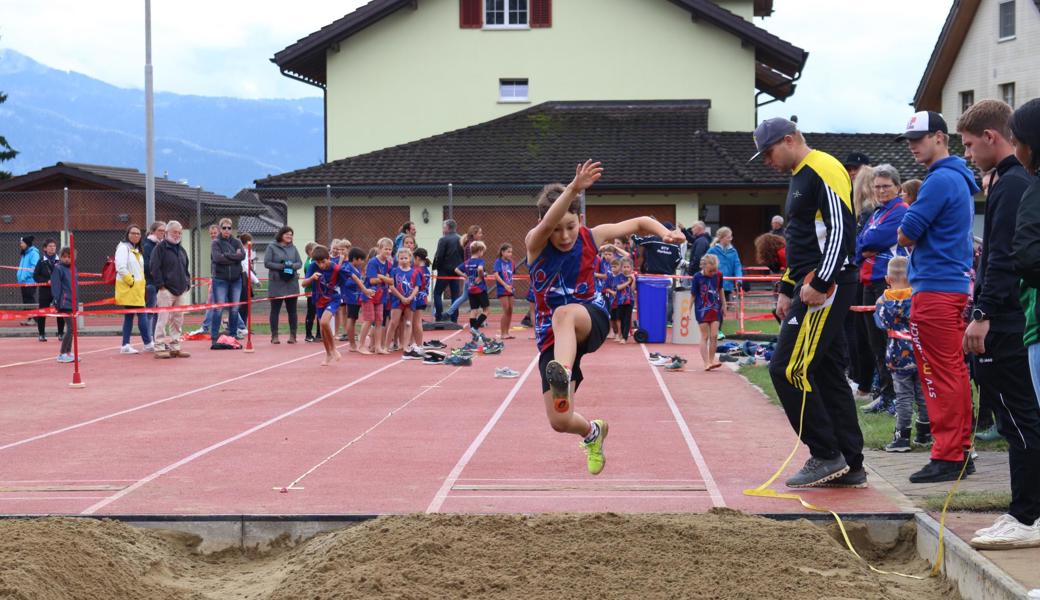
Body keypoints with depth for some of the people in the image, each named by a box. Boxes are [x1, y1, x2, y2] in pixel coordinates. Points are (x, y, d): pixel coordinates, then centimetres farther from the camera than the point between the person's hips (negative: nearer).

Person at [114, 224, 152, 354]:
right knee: (142, 315, -9)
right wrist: (131, 281, -16)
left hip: (138, 288, 9)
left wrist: (141, 283, 12)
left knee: (129, 316, 9)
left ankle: (126, 346, 10)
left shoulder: (137, 250, 18)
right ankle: (148, 344, -5)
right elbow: (121, 268, -19)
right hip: (128, 289, -9)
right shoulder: (123, 248, -9)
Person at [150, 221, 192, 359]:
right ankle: (160, 348, -7)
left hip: (181, 291, 7)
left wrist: (187, 283, 12)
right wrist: (160, 284, -15)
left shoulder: (181, 249, 19)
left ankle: (175, 347, 14)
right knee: (163, 319, -9)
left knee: (178, 321, 8)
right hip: (166, 290, -7)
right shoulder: (160, 247, -4)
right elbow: (154, 267, -11)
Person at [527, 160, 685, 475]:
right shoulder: (535, 243, -12)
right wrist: (574, 188, -54)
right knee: (559, 422, -6)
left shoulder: (590, 237, -5)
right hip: (552, 337, 1)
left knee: (565, 314, -41)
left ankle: (563, 375, -68)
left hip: (592, 321, -1)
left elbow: (639, 222, 7)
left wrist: (664, 233, -16)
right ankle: (592, 431, 31)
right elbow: (548, 223, -37)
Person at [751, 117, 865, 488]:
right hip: (814, 284, 11)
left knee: (788, 369, -12)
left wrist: (818, 283, -24)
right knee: (828, 372, 10)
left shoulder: (823, 170, -11)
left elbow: (841, 229, -20)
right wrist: (787, 289, 24)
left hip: (826, 285, -11)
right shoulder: (800, 177, 21)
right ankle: (850, 466, 14)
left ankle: (827, 455, -5)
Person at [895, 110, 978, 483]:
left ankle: (946, 456, -6)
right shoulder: (960, 179, 17)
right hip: (956, 285, 10)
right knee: (954, 372, 12)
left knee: (941, 376, -7)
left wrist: (910, 232, 6)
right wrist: (921, 235, 7)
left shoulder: (940, 180, -14)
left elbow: (904, 237, -14)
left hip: (935, 289, -10)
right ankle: (961, 452, 16)